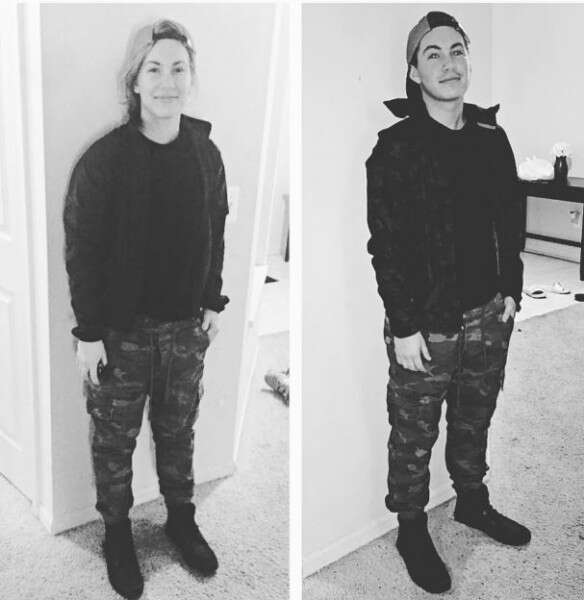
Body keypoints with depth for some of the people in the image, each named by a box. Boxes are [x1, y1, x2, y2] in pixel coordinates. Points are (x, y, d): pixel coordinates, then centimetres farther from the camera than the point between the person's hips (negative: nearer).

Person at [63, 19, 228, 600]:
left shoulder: (206, 154, -1)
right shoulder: (104, 158, -14)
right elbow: (80, 249, -12)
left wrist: (213, 302, 9)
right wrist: (88, 332, -12)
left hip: (186, 324, 4)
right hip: (121, 329, -3)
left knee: (178, 430, 18)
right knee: (115, 437, 11)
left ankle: (181, 517, 39)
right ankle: (117, 531, 32)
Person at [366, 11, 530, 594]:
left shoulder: (492, 138, 5)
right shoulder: (396, 147, -12)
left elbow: (509, 223, 12)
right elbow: (386, 244, -14)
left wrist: (511, 290, 8)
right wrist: (404, 326, -16)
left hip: (487, 316, 5)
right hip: (425, 324, -5)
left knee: (474, 422, 22)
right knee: (414, 436, 9)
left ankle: (472, 502, 44)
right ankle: (411, 529, 28)